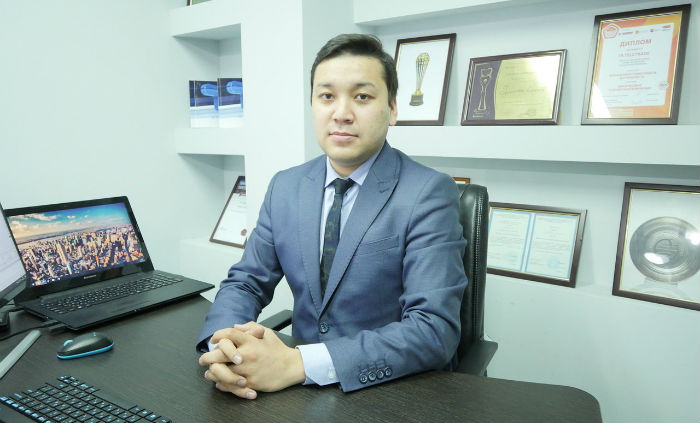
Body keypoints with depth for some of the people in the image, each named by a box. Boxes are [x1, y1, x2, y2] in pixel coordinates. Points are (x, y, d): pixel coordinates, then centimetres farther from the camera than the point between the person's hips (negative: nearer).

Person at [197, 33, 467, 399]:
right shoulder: (284, 187, 4)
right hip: (305, 394, 5)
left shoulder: (430, 194, -13)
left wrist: (297, 363, -27)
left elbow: (434, 330, -20)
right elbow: (245, 282, 6)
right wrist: (224, 344, -16)